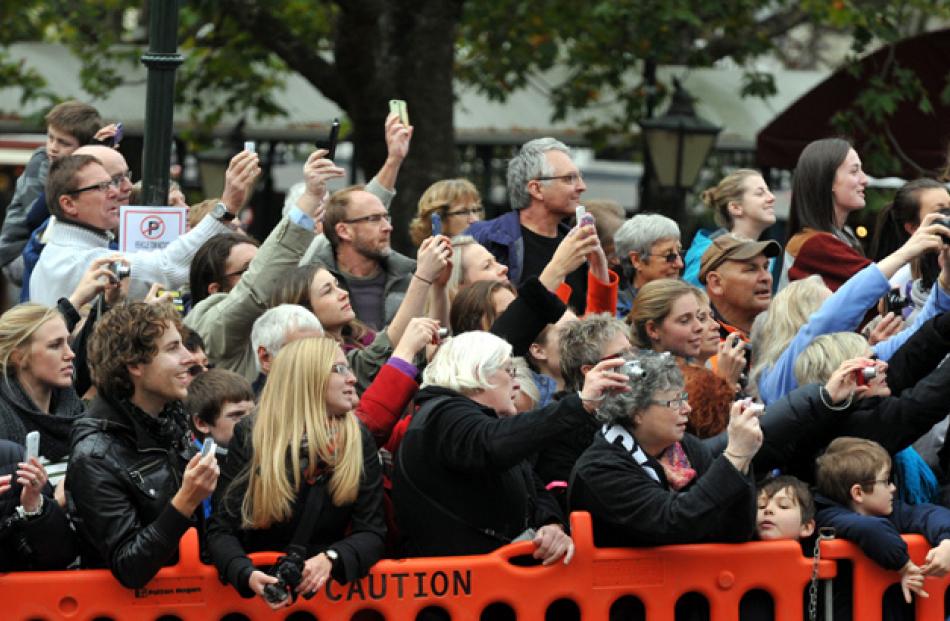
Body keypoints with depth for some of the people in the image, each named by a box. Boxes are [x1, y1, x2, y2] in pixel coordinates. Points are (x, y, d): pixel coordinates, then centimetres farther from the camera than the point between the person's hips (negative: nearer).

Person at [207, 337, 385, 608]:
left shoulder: (358, 441, 4)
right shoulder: (251, 438, -1)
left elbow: (371, 531, 0)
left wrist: (330, 560, -21)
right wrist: (247, 575, -24)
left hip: (327, 587, 0)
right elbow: (222, 530, -3)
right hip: (263, 585, 0)